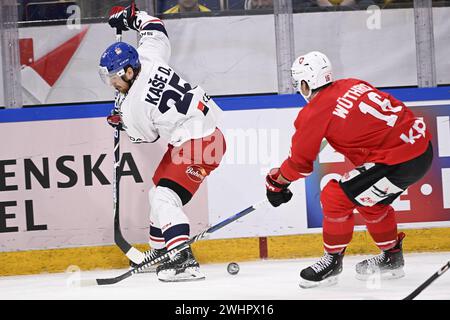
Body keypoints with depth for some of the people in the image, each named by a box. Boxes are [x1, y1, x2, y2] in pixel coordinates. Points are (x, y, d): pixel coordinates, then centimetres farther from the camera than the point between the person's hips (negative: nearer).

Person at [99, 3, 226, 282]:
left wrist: (121, 122, 13)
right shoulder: (150, 58, -4)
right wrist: (129, 16, 26)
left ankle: (183, 261, -27)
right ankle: (159, 252, 30)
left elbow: (145, 136, -2)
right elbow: (156, 30, 15)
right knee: (159, 189, 20)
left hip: (197, 145, -11)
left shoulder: (133, 106, -21)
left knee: (165, 197, -16)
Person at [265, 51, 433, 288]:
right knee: (369, 202, 28)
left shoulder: (317, 111, -8)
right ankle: (391, 258, 40)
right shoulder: (352, 85, 12)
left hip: (399, 161, -9)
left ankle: (332, 261, 14)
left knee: (335, 197, -1)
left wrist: (276, 181, 19)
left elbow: (300, 162, 2)